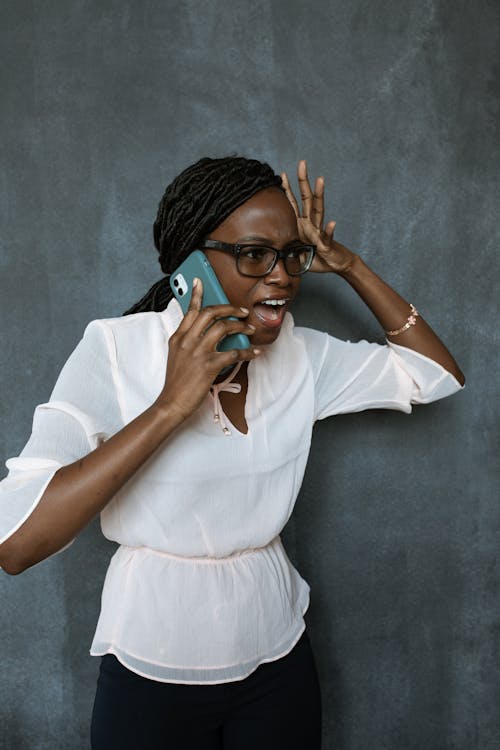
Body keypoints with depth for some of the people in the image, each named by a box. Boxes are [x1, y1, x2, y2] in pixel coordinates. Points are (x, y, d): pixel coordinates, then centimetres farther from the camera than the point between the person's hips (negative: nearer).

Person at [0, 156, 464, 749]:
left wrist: (347, 265, -9)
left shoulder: (301, 355, -6)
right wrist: (171, 405, -34)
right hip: (152, 673, -3)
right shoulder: (116, 350, -20)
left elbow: (437, 374, 0)